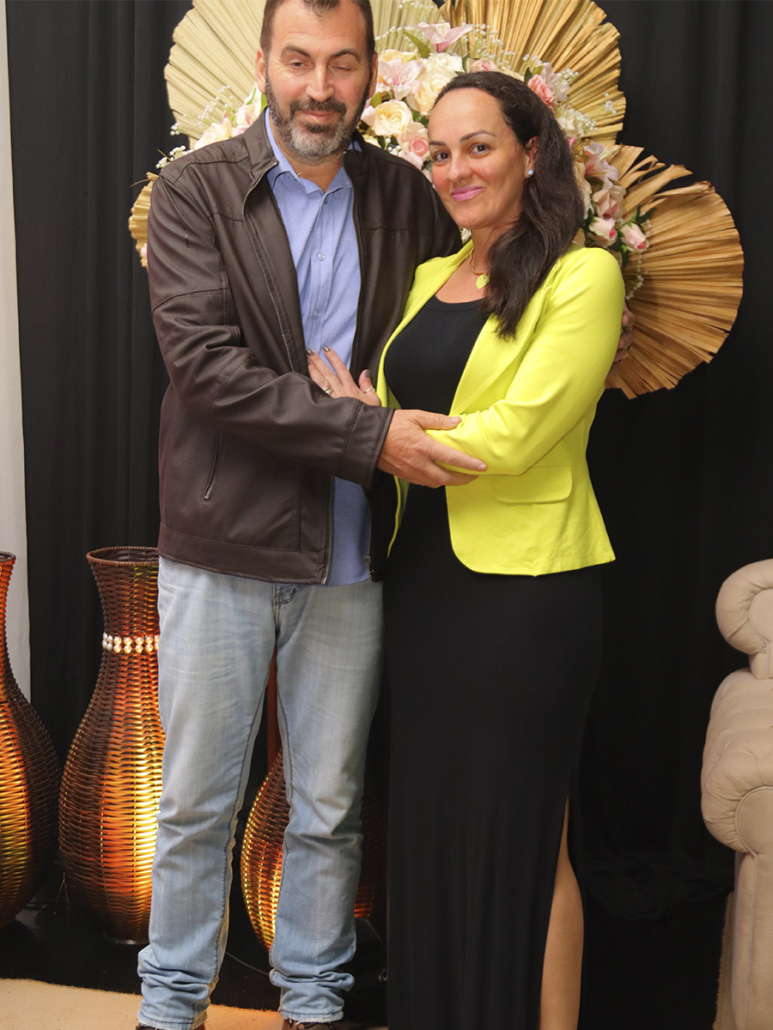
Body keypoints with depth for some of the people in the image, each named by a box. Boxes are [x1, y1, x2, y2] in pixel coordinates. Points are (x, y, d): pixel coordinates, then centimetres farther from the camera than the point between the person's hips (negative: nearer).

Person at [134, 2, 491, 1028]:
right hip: (222, 547, -2)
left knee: (330, 809, 13)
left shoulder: (407, 196, 5)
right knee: (196, 803, 11)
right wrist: (370, 436, -23)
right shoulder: (194, 190, -5)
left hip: (348, 554, 2)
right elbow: (205, 365, -17)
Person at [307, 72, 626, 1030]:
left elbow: (511, 439, -18)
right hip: (422, 579, 7)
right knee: (430, 821, 14)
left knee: (522, 836, 4)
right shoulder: (428, 279, 12)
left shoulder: (581, 276, -10)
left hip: (524, 588, -7)